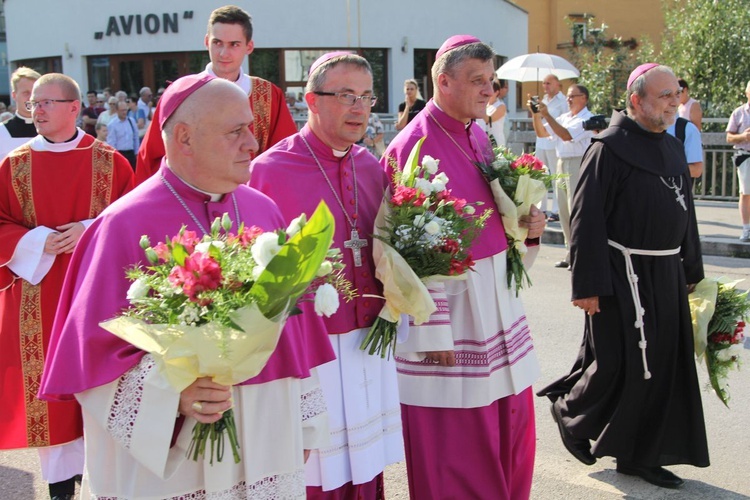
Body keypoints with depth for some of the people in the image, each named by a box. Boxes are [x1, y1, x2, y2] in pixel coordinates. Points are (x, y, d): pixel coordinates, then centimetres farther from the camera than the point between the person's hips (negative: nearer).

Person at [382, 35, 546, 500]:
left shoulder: (479, 137, 10)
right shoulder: (413, 147, -15)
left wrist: (527, 225, 0)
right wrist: (433, 333, -16)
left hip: (497, 296, 8)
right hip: (446, 302, -8)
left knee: (513, 430, 15)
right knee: (454, 445, 3)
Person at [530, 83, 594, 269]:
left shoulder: (587, 119, -9)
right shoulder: (564, 117, 16)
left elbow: (566, 135, -20)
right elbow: (541, 132, 16)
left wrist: (546, 114, -18)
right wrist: (536, 114, 1)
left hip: (578, 165, -8)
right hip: (562, 164, 8)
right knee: (564, 212, 10)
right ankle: (571, 254, 18)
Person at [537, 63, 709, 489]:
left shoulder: (673, 149, 12)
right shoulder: (610, 148, -12)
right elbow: (587, 219, -16)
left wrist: (692, 270, 17)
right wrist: (588, 284, -19)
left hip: (666, 276, 8)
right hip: (624, 275, -8)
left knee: (661, 367, 11)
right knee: (620, 364, -1)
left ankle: (641, 455, 23)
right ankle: (570, 412, 26)